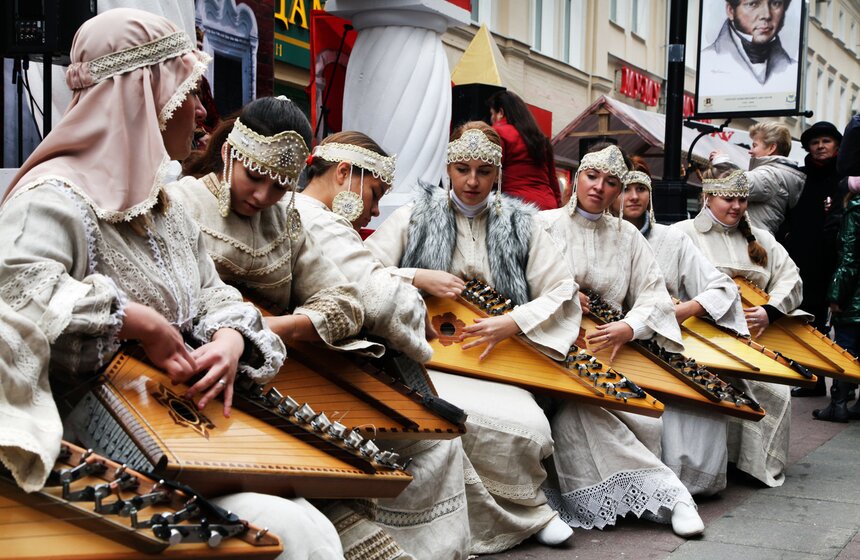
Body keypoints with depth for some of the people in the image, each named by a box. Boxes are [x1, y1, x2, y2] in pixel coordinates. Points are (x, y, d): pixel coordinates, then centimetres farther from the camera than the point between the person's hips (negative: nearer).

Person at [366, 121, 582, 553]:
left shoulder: (518, 225, 10)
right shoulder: (416, 216, 5)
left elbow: (563, 290, 5)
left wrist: (513, 322, -10)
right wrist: (417, 278, -14)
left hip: (495, 359, 2)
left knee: (530, 426, -28)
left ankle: (523, 502, 7)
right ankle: (528, 514, -11)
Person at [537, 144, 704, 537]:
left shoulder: (628, 236, 13)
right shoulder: (544, 224, 3)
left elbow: (655, 296, 4)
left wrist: (629, 328, -15)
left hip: (613, 351, 3)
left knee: (648, 421, -23)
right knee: (576, 413, -31)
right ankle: (664, 490, -23)